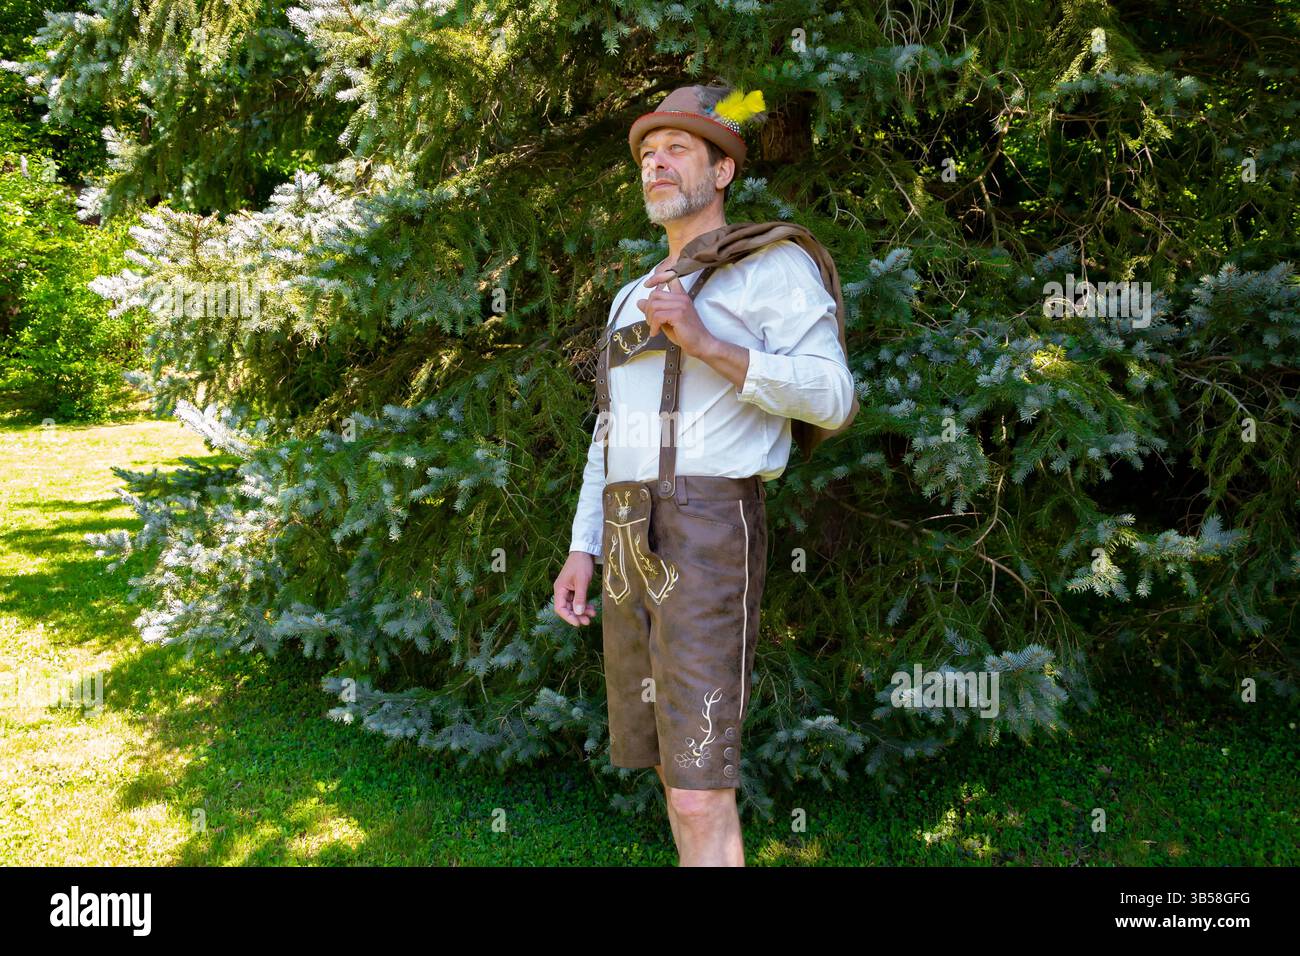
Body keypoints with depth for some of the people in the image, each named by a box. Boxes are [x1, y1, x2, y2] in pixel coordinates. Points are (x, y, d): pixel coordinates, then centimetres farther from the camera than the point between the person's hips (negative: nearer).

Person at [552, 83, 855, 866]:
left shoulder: (774, 265, -1)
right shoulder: (634, 299, 23)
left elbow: (831, 401, -13)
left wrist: (701, 341, -21)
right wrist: (583, 551, 13)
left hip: (709, 536, -8)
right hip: (634, 543, 8)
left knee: (700, 796, -12)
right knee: (679, 766, 12)